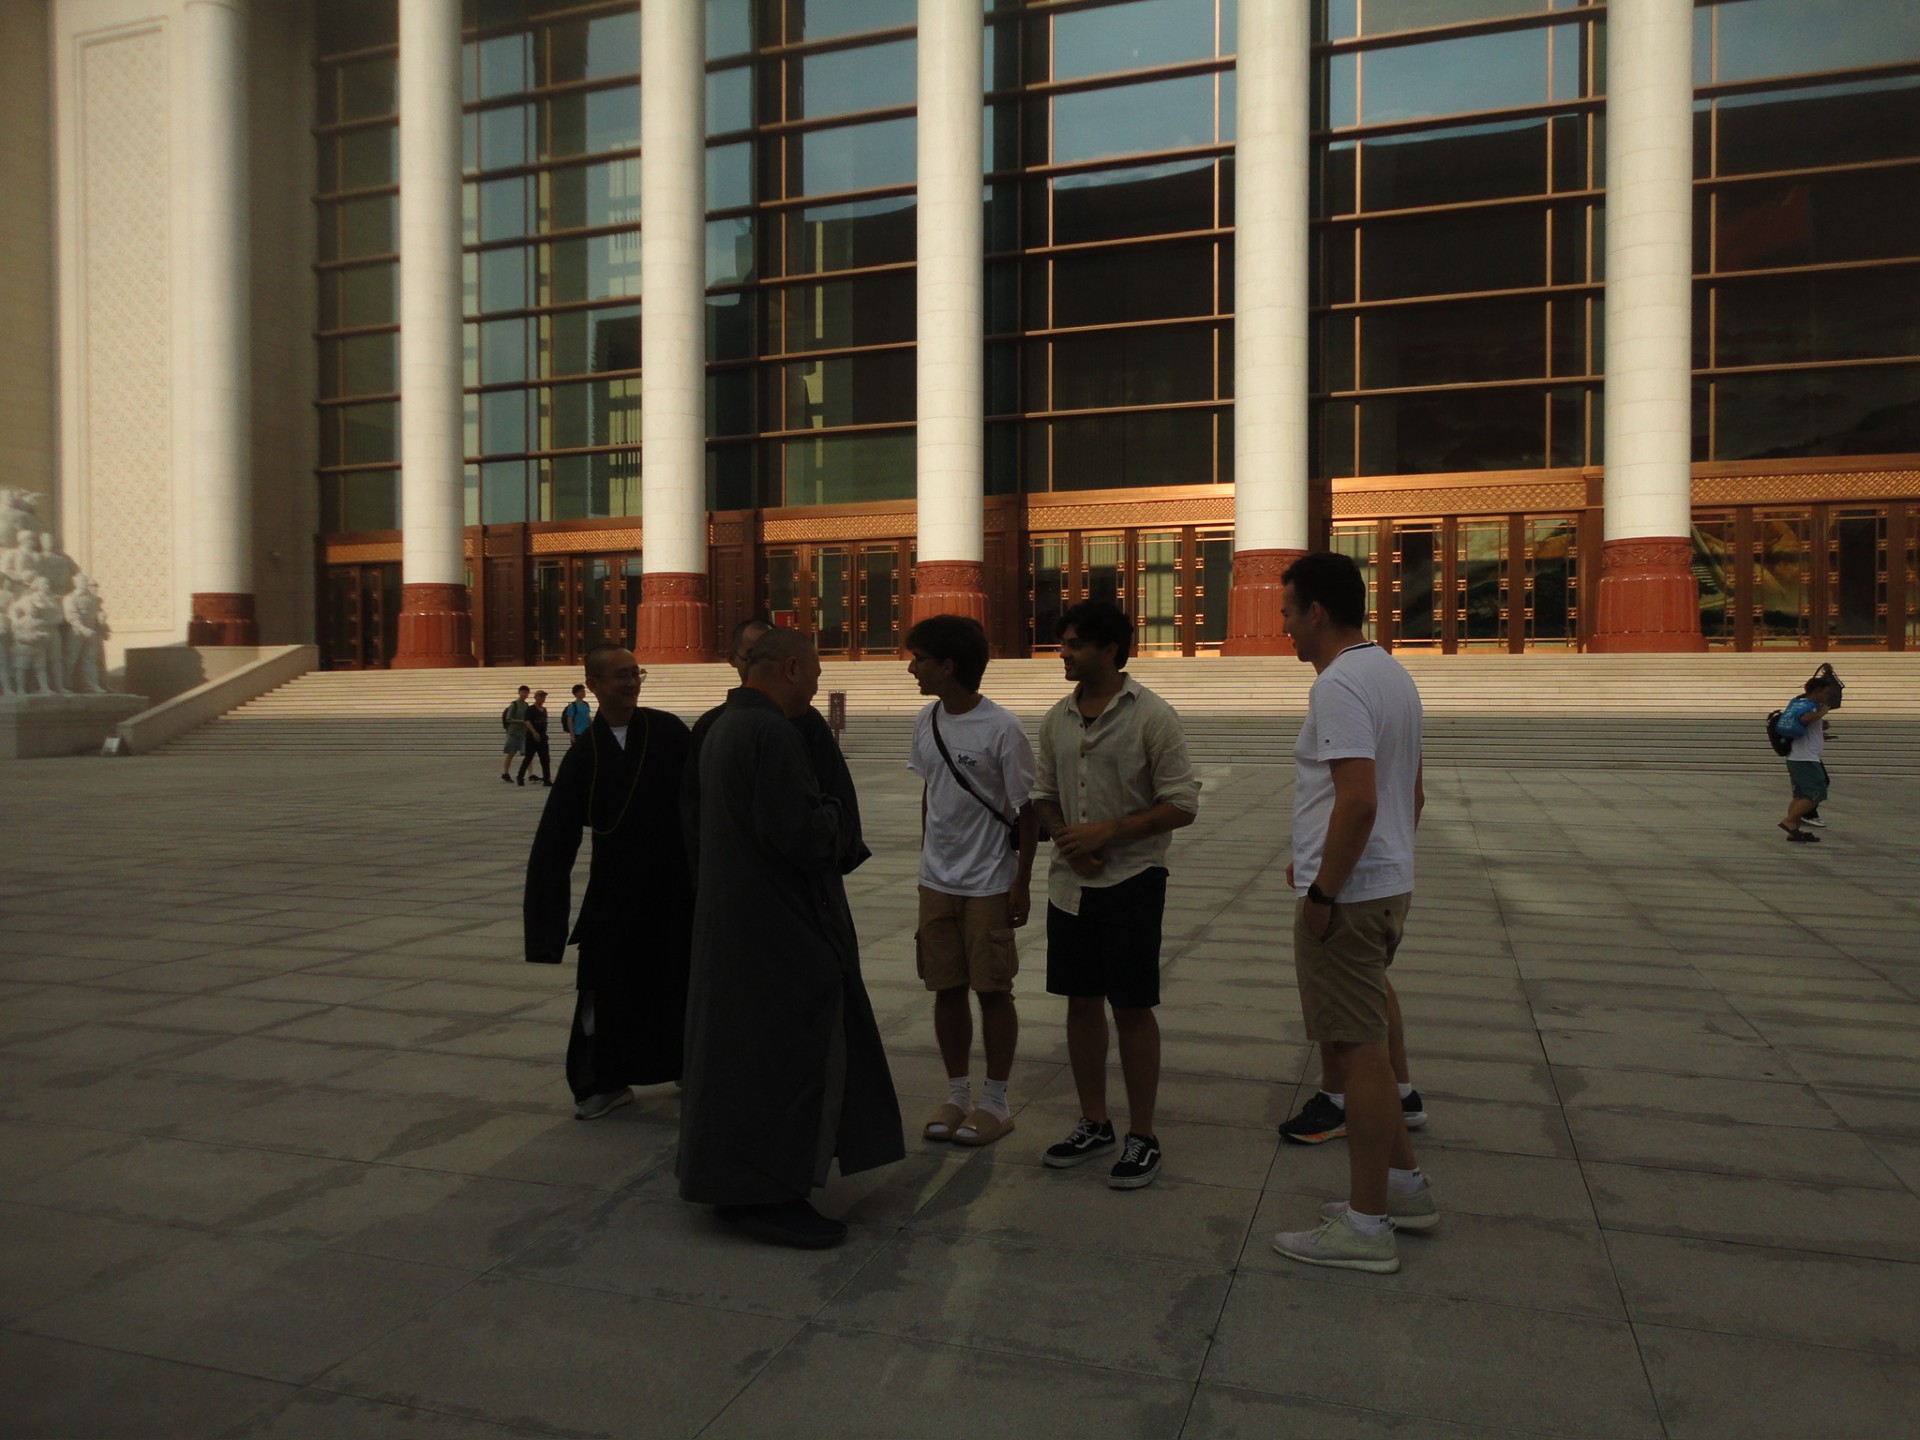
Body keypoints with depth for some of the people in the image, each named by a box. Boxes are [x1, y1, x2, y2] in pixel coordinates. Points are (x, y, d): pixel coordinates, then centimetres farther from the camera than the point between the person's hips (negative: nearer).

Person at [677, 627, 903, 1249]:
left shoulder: (722, 728, 10)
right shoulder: (771, 733, -21)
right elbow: (799, 834, -26)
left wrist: (819, 815, 9)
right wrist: (832, 813, -7)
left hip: (730, 918, 10)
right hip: (780, 927, -10)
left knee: (738, 1048, 17)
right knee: (790, 1052, 0)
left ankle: (729, 1179, 29)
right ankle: (768, 1196, 8)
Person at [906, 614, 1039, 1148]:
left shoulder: (1001, 728, -16)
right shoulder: (927, 721, 3)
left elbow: (1028, 808, -11)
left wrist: (1021, 882, -10)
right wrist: (929, 856, 16)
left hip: (989, 884, -6)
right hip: (936, 883, 6)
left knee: (993, 991, 4)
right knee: (947, 989, 11)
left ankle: (996, 1102, 18)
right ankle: (957, 1094, 26)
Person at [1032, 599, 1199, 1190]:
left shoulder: (1151, 715, -11)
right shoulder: (1058, 718, 6)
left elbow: (1182, 805, -12)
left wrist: (1107, 832, -18)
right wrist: (1064, 838, -6)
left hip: (1131, 880, -5)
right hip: (1070, 881, 6)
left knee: (1132, 1008, 2)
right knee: (1081, 1001, 12)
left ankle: (1142, 1137, 16)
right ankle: (1093, 1124, 27)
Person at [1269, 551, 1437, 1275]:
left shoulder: (1339, 686, -19)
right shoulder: (1394, 674, 13)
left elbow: (1357, 802, -29)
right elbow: (1413, 793, 20)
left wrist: (1322, 893, -20)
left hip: (1347, 897, -10)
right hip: (1390, 885, 10)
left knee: (1358, 1049, -2)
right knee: (1362, 1041, 21)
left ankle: (1366, 1226, 8)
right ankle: (1405, 1183, 31)